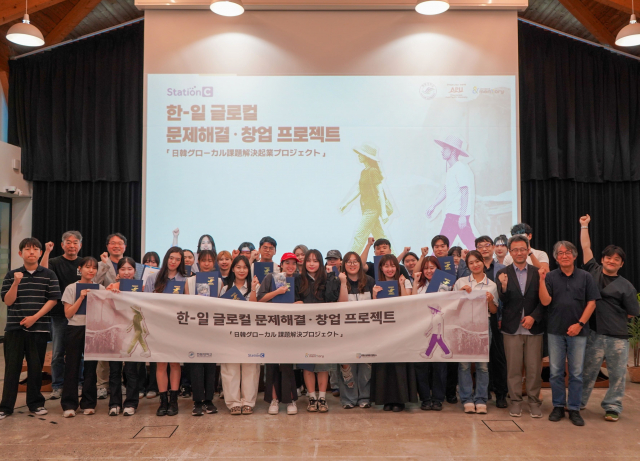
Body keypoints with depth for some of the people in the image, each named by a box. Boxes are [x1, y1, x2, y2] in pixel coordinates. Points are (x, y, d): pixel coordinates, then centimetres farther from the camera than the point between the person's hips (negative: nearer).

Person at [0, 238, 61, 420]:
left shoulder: (49, 274, 1)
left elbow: (53, 299, -3)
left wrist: (35, 317, -12)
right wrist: (16, 283, -17)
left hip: (39, 328, -1)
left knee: (36, 367, 6)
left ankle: (35, 403, 19)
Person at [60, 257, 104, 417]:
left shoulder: (101, 289, 6)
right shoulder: (71, 288, 0)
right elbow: (68, 313, -5)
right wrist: (81, 298, -14)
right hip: (75, 330, -2)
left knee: (91, 367, 5)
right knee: (72, 367, 1)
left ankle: (88, 403, 14)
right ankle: (69, 405, 9)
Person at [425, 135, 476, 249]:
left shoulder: (460, 168, -13)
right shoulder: (451, 169, 17)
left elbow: (465, 192, -19)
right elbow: (445, 190, 24)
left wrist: (462, 215, -23)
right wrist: (433, 205, 21)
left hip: (457, 214, -9)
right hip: (452, 213, 9)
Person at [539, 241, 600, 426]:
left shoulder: (585, 277, 2)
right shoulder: (550, 277, 1)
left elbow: (591, 302, 1)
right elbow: (545, 301, -7)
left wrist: (580, 324, -7)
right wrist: (542, 280, -17)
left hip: (577, 331, 0)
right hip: (555, 331, 0)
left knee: (576, 373, 6)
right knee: (555, 372, 7)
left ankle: (574, 409, 17)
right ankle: (558, 406, 19)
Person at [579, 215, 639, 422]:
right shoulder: (593, 272, 5)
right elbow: (586, 248, 9)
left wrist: (612, 317, 4)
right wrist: (584, 226, 13)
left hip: (618, 337, 0)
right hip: (594, 334, 1)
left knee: (617, 374, 7)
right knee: (588, 371, 7)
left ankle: (612, 407, 22)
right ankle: (578, 402, 20)